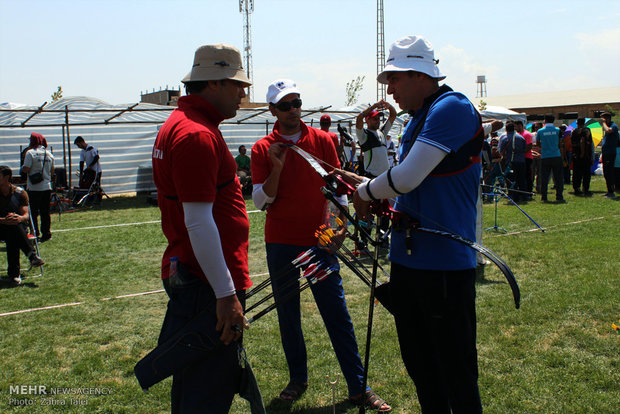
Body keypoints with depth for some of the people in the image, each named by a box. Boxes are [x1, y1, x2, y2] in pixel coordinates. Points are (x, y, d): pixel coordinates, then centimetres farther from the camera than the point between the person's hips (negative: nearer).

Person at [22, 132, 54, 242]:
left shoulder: (30, 153, -9)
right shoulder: (49, 154, 7)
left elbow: (25, 169, -13)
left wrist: (22, 167, 6)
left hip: (34, 188, -5)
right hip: (47, 187, 5)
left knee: (33, 212, 2)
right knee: (45, 212, 10)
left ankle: (35, 233, -1)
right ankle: (46, 233, 12)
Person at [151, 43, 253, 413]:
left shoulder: (180, 124, 16)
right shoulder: (197, 134, -18)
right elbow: (198, 222, -24)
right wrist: (226, 294, -21)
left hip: (185, 272, 11)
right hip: (208, 282, -11)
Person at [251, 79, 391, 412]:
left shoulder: (322, 140, 3)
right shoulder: (263, 148, 2)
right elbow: (260, 201, -2)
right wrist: (276, 168, -16)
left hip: (318, 241, 0)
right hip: (280, 245, 1)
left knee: (338, 315, 1)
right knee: (288, 316, 10)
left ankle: (358, 387, 8)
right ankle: (298, 378, 26)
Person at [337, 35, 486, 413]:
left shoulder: (452, 108, -14)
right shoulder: (418, 120, 16)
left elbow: (407, 178, -21)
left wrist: (367, 193, -3)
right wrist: (364, 186, 10)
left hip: (445, 265, -9)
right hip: (407, 261, 9)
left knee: (456, 374, 2)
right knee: (420, 367, 18)